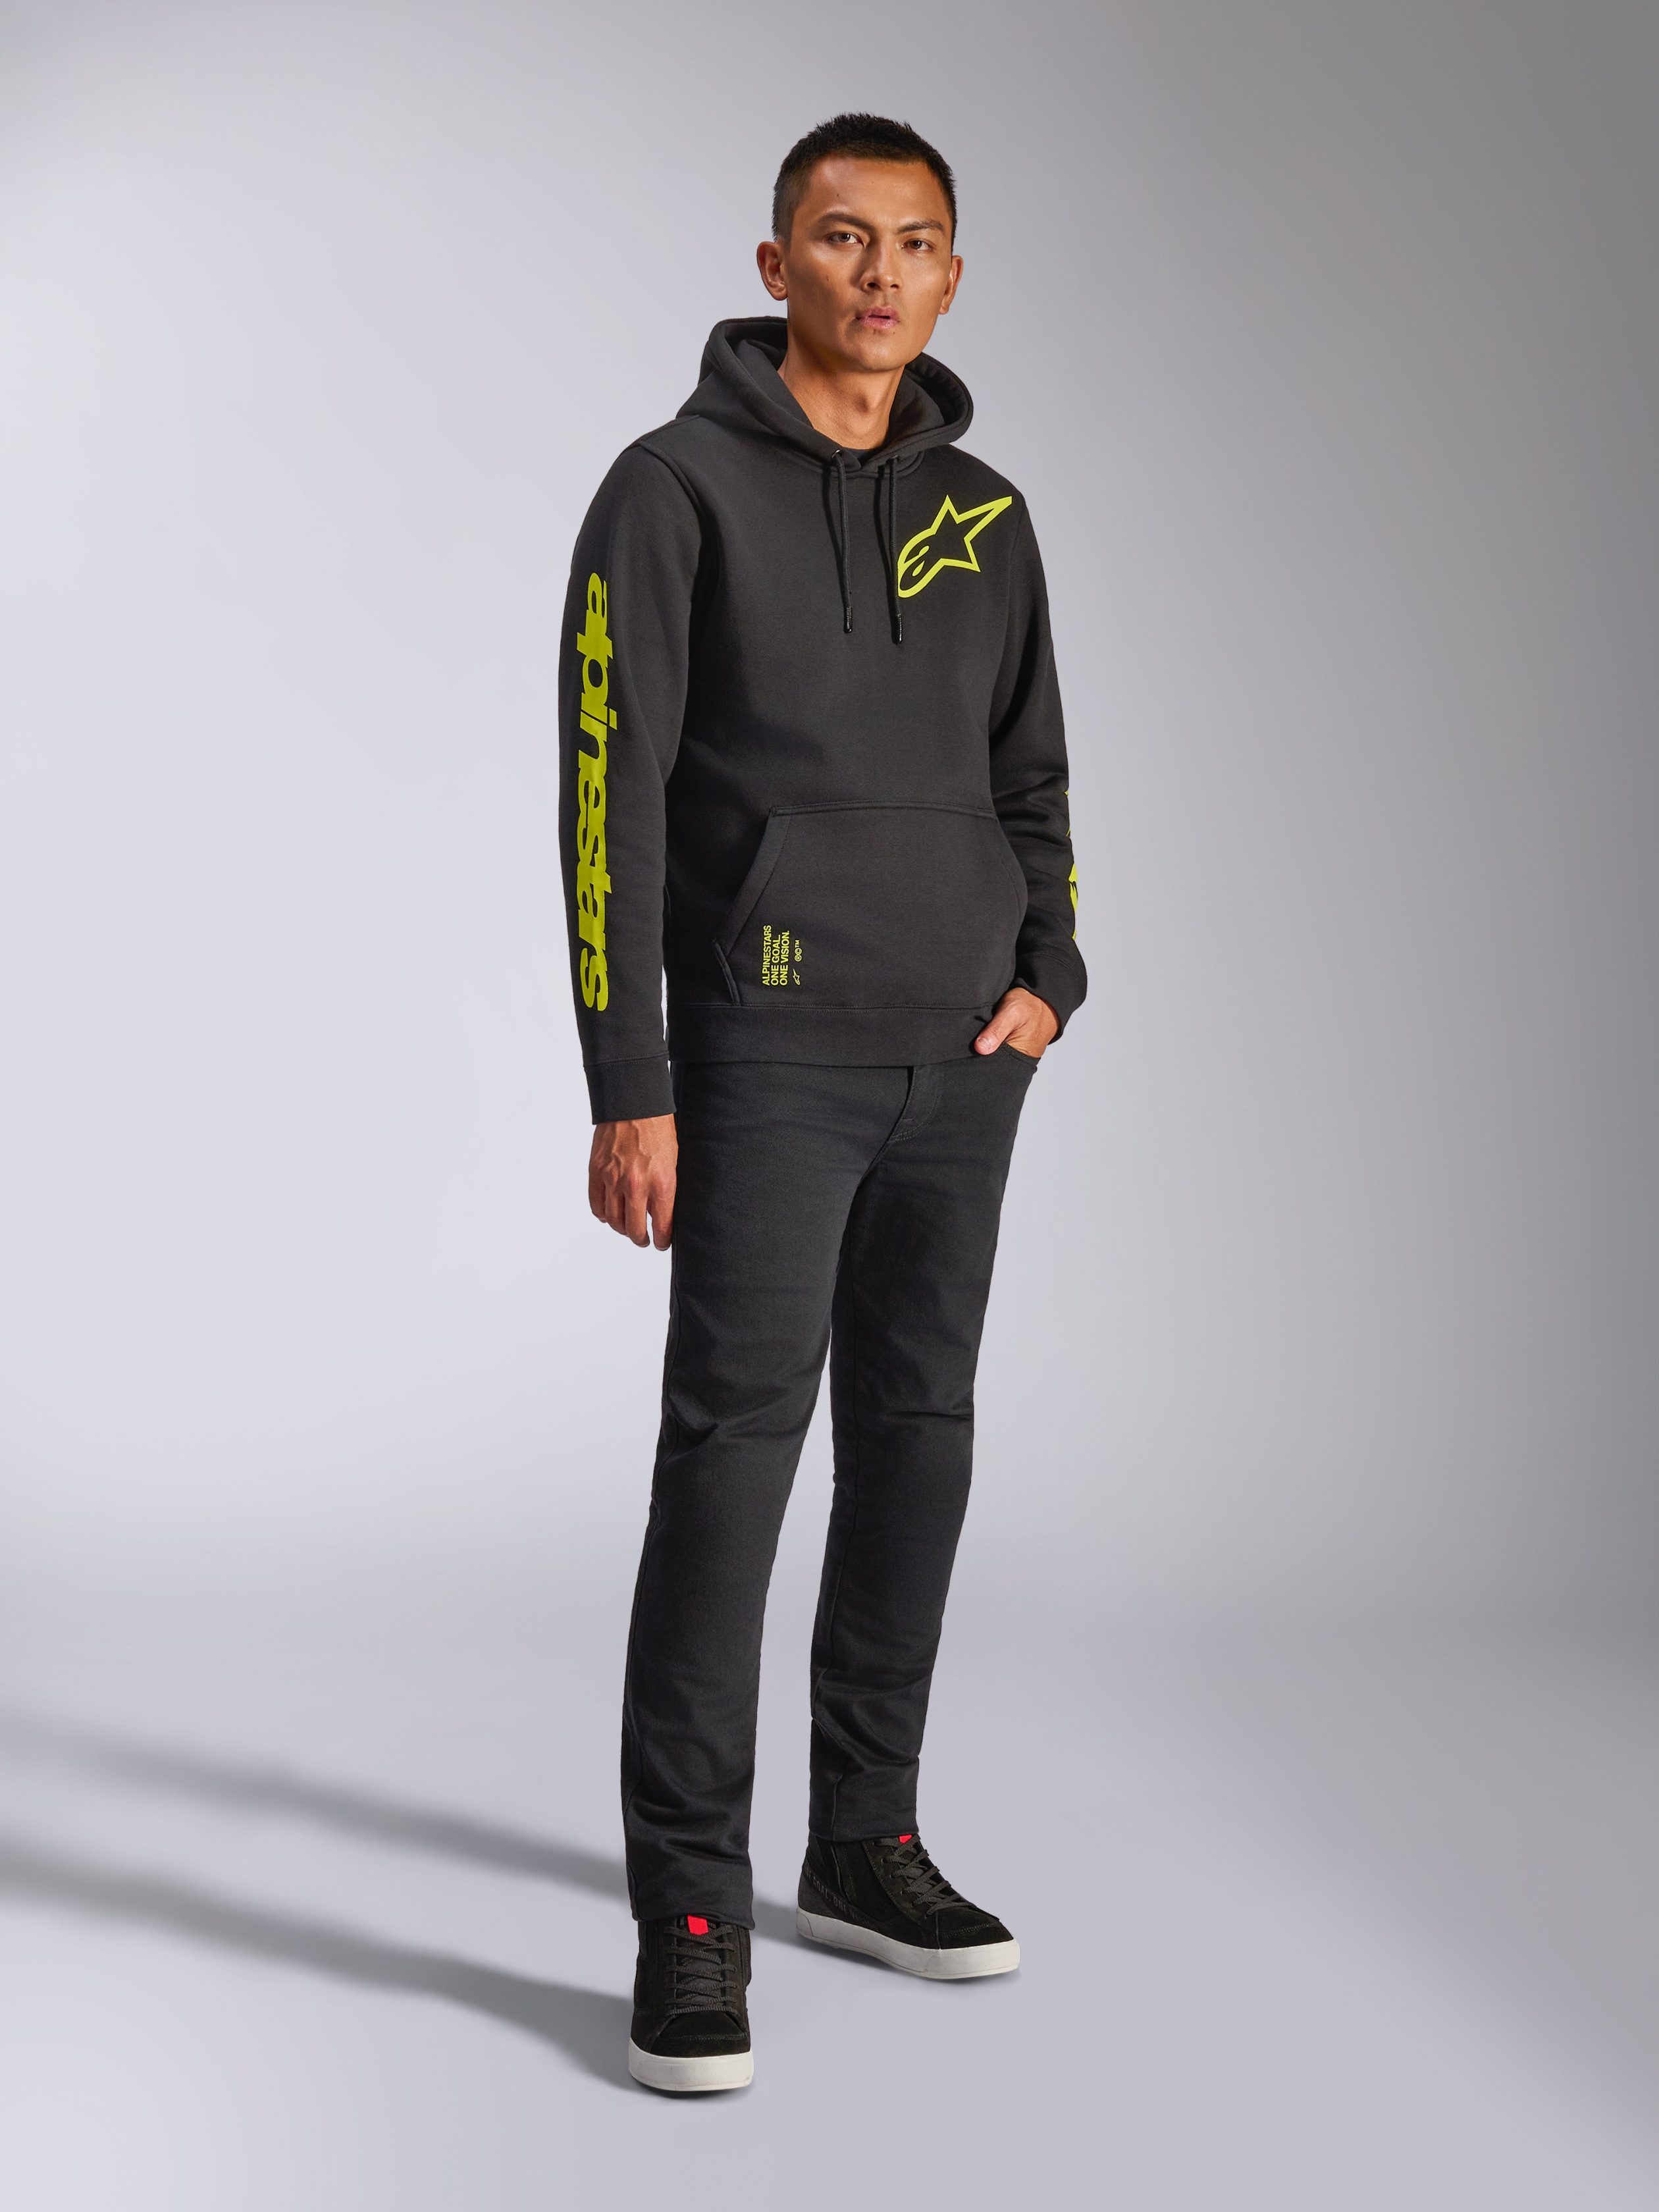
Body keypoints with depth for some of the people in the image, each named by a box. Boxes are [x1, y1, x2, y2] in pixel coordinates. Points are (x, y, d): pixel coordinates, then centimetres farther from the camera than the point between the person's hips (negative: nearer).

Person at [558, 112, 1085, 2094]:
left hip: (964, 1061, 6)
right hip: (773, 1052, -6)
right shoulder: (678, 490, -5)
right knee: (736, 1444, -9)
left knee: (918, 1438, 10)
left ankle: (865, 1847, 24)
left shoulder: (984, 512, 13)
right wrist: (627, 1087, -14)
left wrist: (1050, 969, 4)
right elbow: (609, 797, -9)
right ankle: (689, 1918, -2)